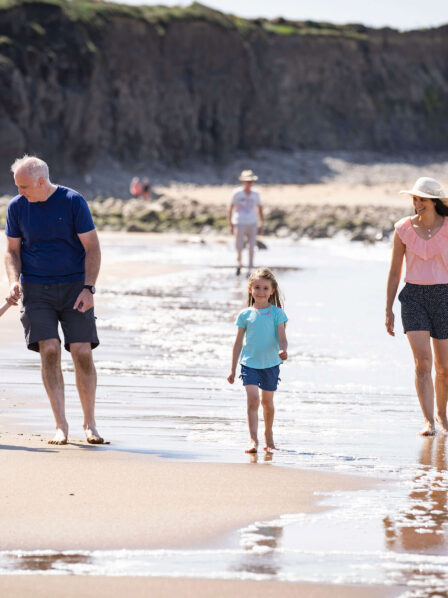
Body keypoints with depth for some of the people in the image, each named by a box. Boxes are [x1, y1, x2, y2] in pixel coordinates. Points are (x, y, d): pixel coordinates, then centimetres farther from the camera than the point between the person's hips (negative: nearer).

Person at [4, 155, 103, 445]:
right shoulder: (17, 207, 3)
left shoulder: (73, 201, -5)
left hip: (74, 286, -1)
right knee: (49, 350, -13)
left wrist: (88, 288, -12)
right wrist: (14, 280, -6)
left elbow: (92, 247, -3)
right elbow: (12, 250, 13)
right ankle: (61, 424, -8)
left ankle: (90, 422, 6)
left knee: (82, 351, -8)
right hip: (36, 288, 1)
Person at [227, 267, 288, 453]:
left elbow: (282, 338, -7)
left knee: (267, 401, 13)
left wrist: (283, 350, -30)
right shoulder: (245, 314, 2)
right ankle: (253, 440, -19)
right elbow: (238, 342, 8)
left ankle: (268, 435, 34)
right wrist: (233, 369, 8)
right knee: (253, 399, -15)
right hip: (250, 363, 0)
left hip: (270, 363, 0)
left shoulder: (277, 313, -1)